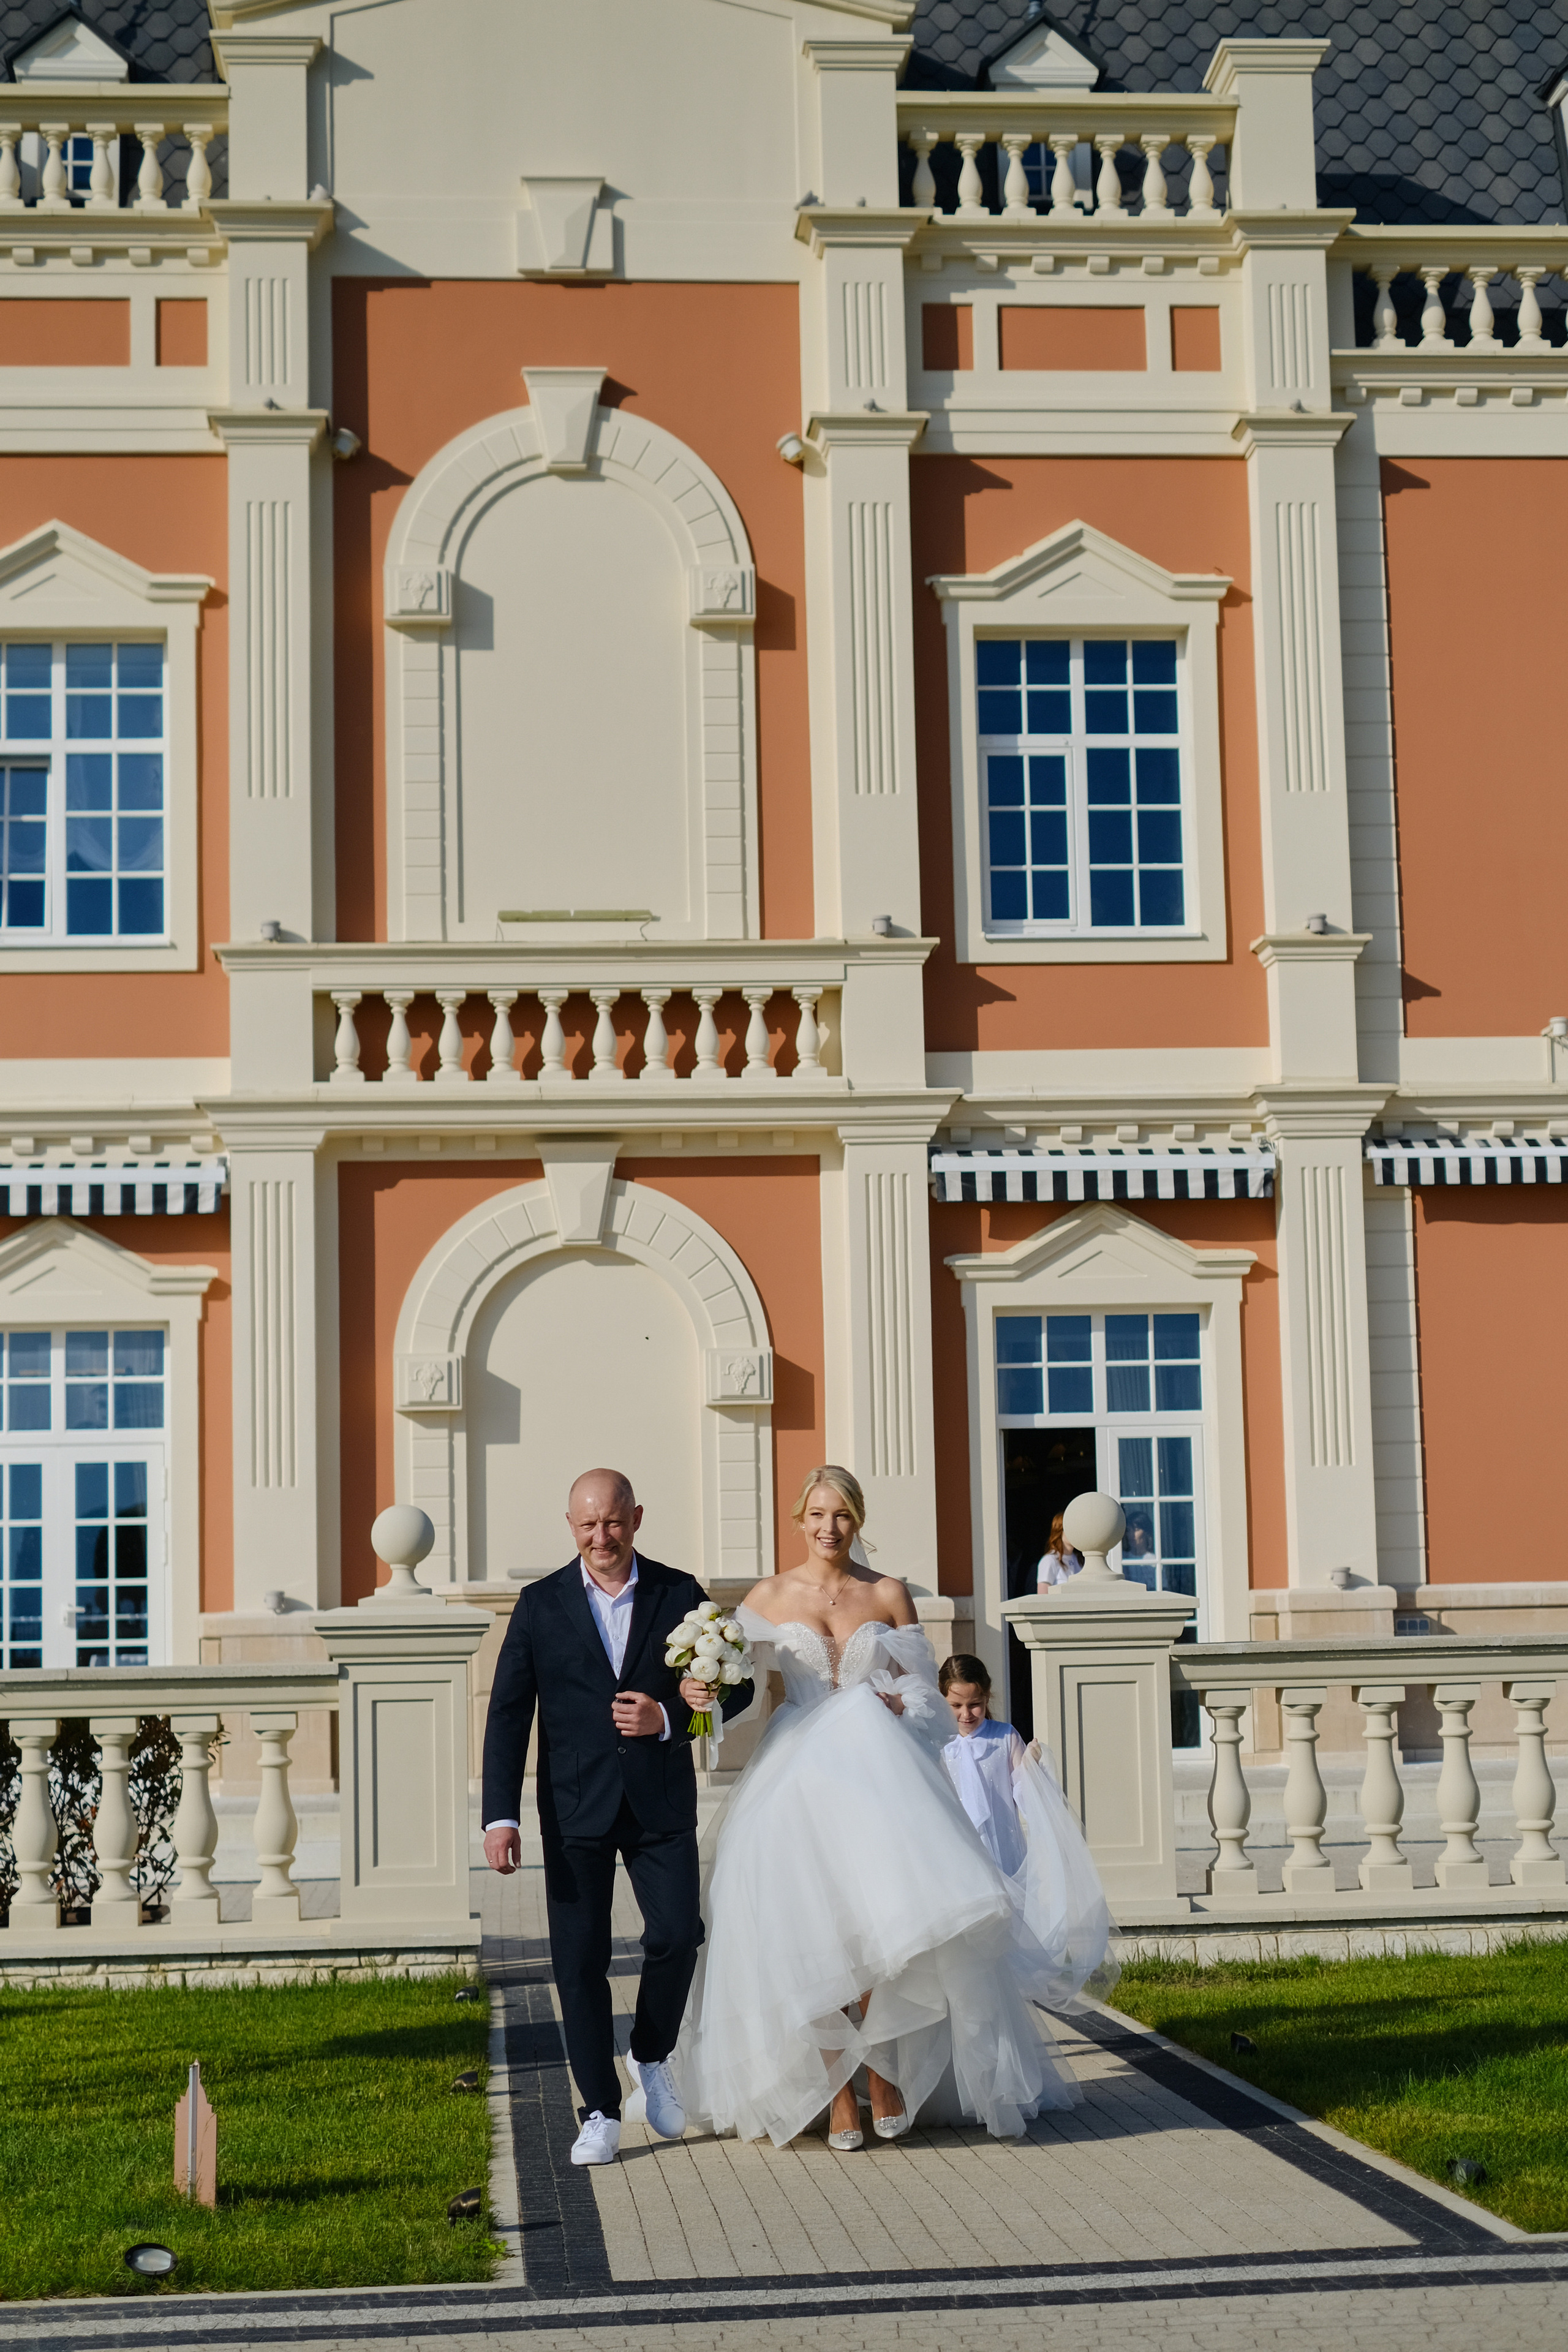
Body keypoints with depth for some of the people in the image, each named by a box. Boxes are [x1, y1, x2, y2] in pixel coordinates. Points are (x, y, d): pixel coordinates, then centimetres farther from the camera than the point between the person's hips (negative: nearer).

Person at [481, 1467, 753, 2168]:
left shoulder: (681, 1595, 4)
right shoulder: (540, 1605, 3)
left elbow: (736, 1686, 5)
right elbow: (507, 1716, 0)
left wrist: (669, 1717, -13)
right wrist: (500, 1816, -9)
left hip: (662, 1803, 0)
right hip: (576, 1808, 0)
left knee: (678, 1934, -10)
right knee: (580, 1959, 0)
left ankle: (652, 2057, 19)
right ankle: (600, 2112, 11)